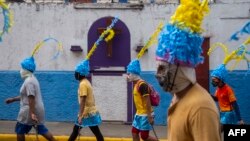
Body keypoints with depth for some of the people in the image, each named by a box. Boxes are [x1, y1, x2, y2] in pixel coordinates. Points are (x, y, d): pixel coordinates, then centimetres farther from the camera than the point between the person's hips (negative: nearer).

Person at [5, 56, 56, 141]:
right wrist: (13, 99, 28)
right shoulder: (32, 79, 15)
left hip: (30, 111, -10)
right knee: (41, 130, 12)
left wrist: (32, 113, -28)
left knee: (19, 130, 4)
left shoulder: (28, 81, -17)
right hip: (37, 109, 10)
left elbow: (31, 98, -25)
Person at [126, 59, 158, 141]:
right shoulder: (136, 84, 10)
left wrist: (150, 116, -21)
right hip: (139, 114, 10)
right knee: (134, 133, 10)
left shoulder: (142, 85, -19)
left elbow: (147, 101, -21)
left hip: (145, 115, -10)